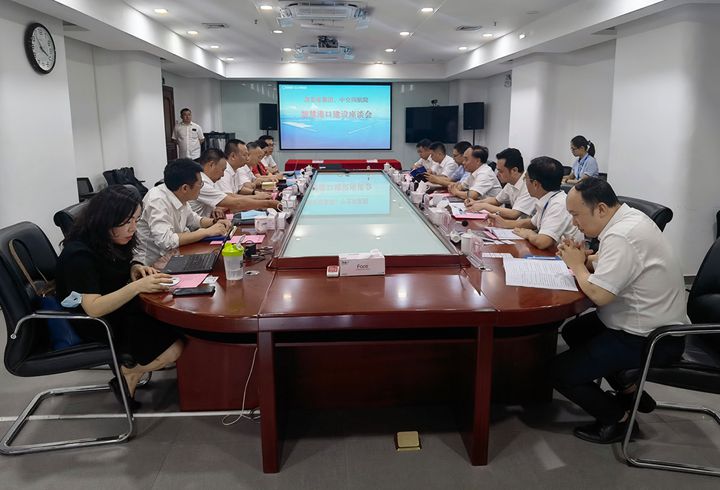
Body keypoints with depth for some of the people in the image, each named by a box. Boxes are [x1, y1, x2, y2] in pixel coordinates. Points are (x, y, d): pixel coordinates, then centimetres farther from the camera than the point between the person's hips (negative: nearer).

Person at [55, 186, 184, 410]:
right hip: (99, 327, -9)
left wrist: (134, 269, -5)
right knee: (176, 345, -19)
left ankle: (128, 371, 6)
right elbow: (94, 308, -32)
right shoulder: (79, 255, -25)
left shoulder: (109, 241, 0)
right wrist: (137, 286, -39)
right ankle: (127, 377, 5)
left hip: (120, 311, 9)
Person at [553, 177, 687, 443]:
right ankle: (630, 391, 26)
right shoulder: (628, 217, 4)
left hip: (649, 338, -10)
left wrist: (577, 265, -13)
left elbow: (598, 294, -30)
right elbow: (612, 262, 17)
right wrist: (584, 258, -2)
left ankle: (616, 416, 13)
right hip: (651, 322, 10)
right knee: (573, 331, 24)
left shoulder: (621, 237, -27)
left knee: (560, 372, -8)